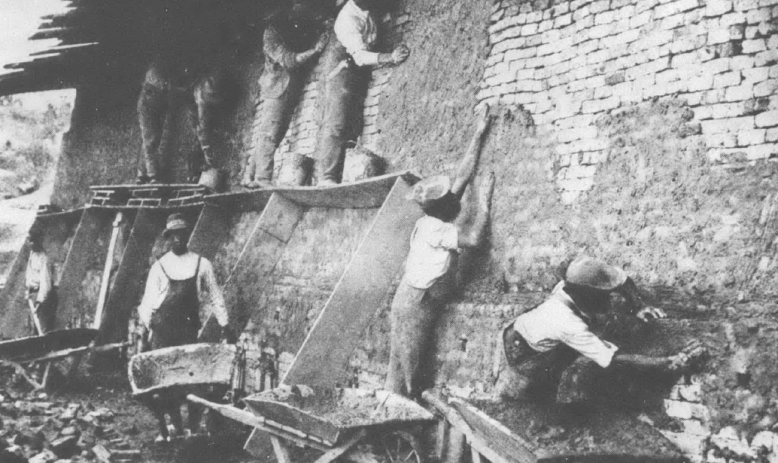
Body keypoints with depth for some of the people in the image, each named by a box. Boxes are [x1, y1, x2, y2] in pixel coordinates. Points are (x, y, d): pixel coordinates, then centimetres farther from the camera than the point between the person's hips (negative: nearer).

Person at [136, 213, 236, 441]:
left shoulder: (202, 264, 7)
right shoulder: (159, 266, 7)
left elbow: (214, 296, 8)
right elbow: (148, 300, 6)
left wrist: (225, 325, 4)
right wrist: (145, 324, -4)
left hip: (189, 326, 0)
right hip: (162, 328, 1)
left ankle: (194, 426, 3)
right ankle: (174, 425, 6)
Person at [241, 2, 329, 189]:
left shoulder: (299, 32, 9)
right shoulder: (273, 33, -11)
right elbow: (288, 60, -20)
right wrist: (316, 49, -24)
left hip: (292, 93, 7)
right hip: (276, 90, -7)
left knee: (272, 137, 7)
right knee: (269, 137, -12)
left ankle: (250, 176, 12)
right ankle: (263, 180, -14)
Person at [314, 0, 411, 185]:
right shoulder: (349, 19, -29)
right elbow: (359, 55, -36)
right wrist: (389, 58, -48)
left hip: (358, 68, 8)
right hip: (342, 66, -8)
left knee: (351, 124, 8)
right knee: (336, 123, -14)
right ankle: (325, 177, -15)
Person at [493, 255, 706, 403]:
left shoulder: (579, 283, -28)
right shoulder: (570, 326, -45)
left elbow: (623, 281, -7)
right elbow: (619, 360, -44)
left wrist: (639, 307, -22)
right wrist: (672, 362, -42)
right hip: (525, 351, -7)